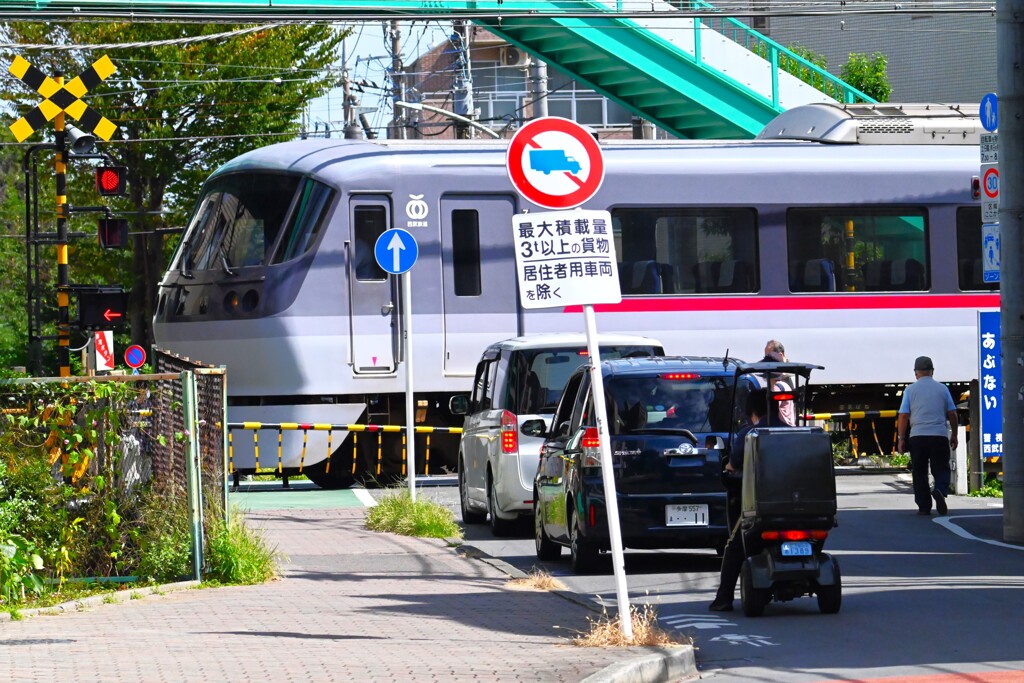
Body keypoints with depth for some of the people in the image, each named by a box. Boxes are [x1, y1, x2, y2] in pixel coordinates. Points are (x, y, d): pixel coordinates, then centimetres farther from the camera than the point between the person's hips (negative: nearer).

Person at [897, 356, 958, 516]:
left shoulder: (910, 390, 3)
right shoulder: (942, 389, 7)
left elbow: (903, 415, -2)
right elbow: (952, 414, 9)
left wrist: (901, 439, 3)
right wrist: (954, 435, 19)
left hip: (917, 436, 0)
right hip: (939, 435, 0)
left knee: (919, 472, 7)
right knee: (941, 469, 4)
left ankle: (924, 507, 5)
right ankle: (940, 490, -26)